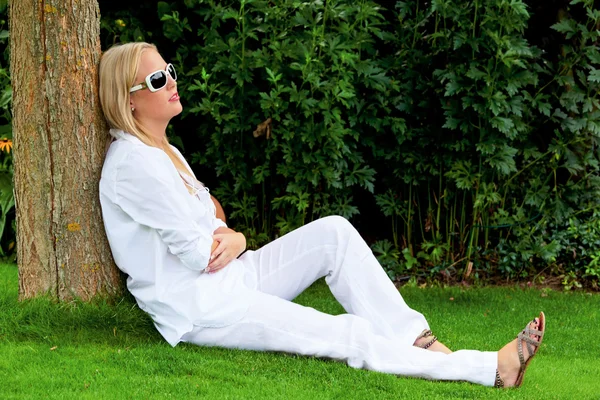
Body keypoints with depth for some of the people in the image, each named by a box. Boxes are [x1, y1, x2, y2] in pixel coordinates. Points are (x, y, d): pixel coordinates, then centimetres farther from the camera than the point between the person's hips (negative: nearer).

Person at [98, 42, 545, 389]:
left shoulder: (166, 153, 15)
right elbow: (197, 253, -19)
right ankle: (490, 369, -22)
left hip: (228, 280, 10)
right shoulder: (134, 164, -18)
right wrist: (228, 239, 4)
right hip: (197, 310, -10)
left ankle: (416, 339, -14)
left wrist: (231, 238, -6)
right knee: (350, 336, -19)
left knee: (334, 232, -7)